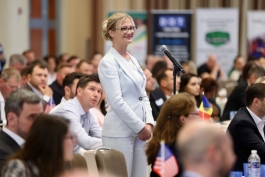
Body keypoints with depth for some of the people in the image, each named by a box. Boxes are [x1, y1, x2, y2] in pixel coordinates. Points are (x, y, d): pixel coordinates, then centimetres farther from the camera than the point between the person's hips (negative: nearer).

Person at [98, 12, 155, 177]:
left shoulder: (133, 60, 15)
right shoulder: (108, 62, -10)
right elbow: (117, 102, -16)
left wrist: (148, 123, 1)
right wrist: (140, 127, -13)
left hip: (140, 130, 8)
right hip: (120, 132, -8)